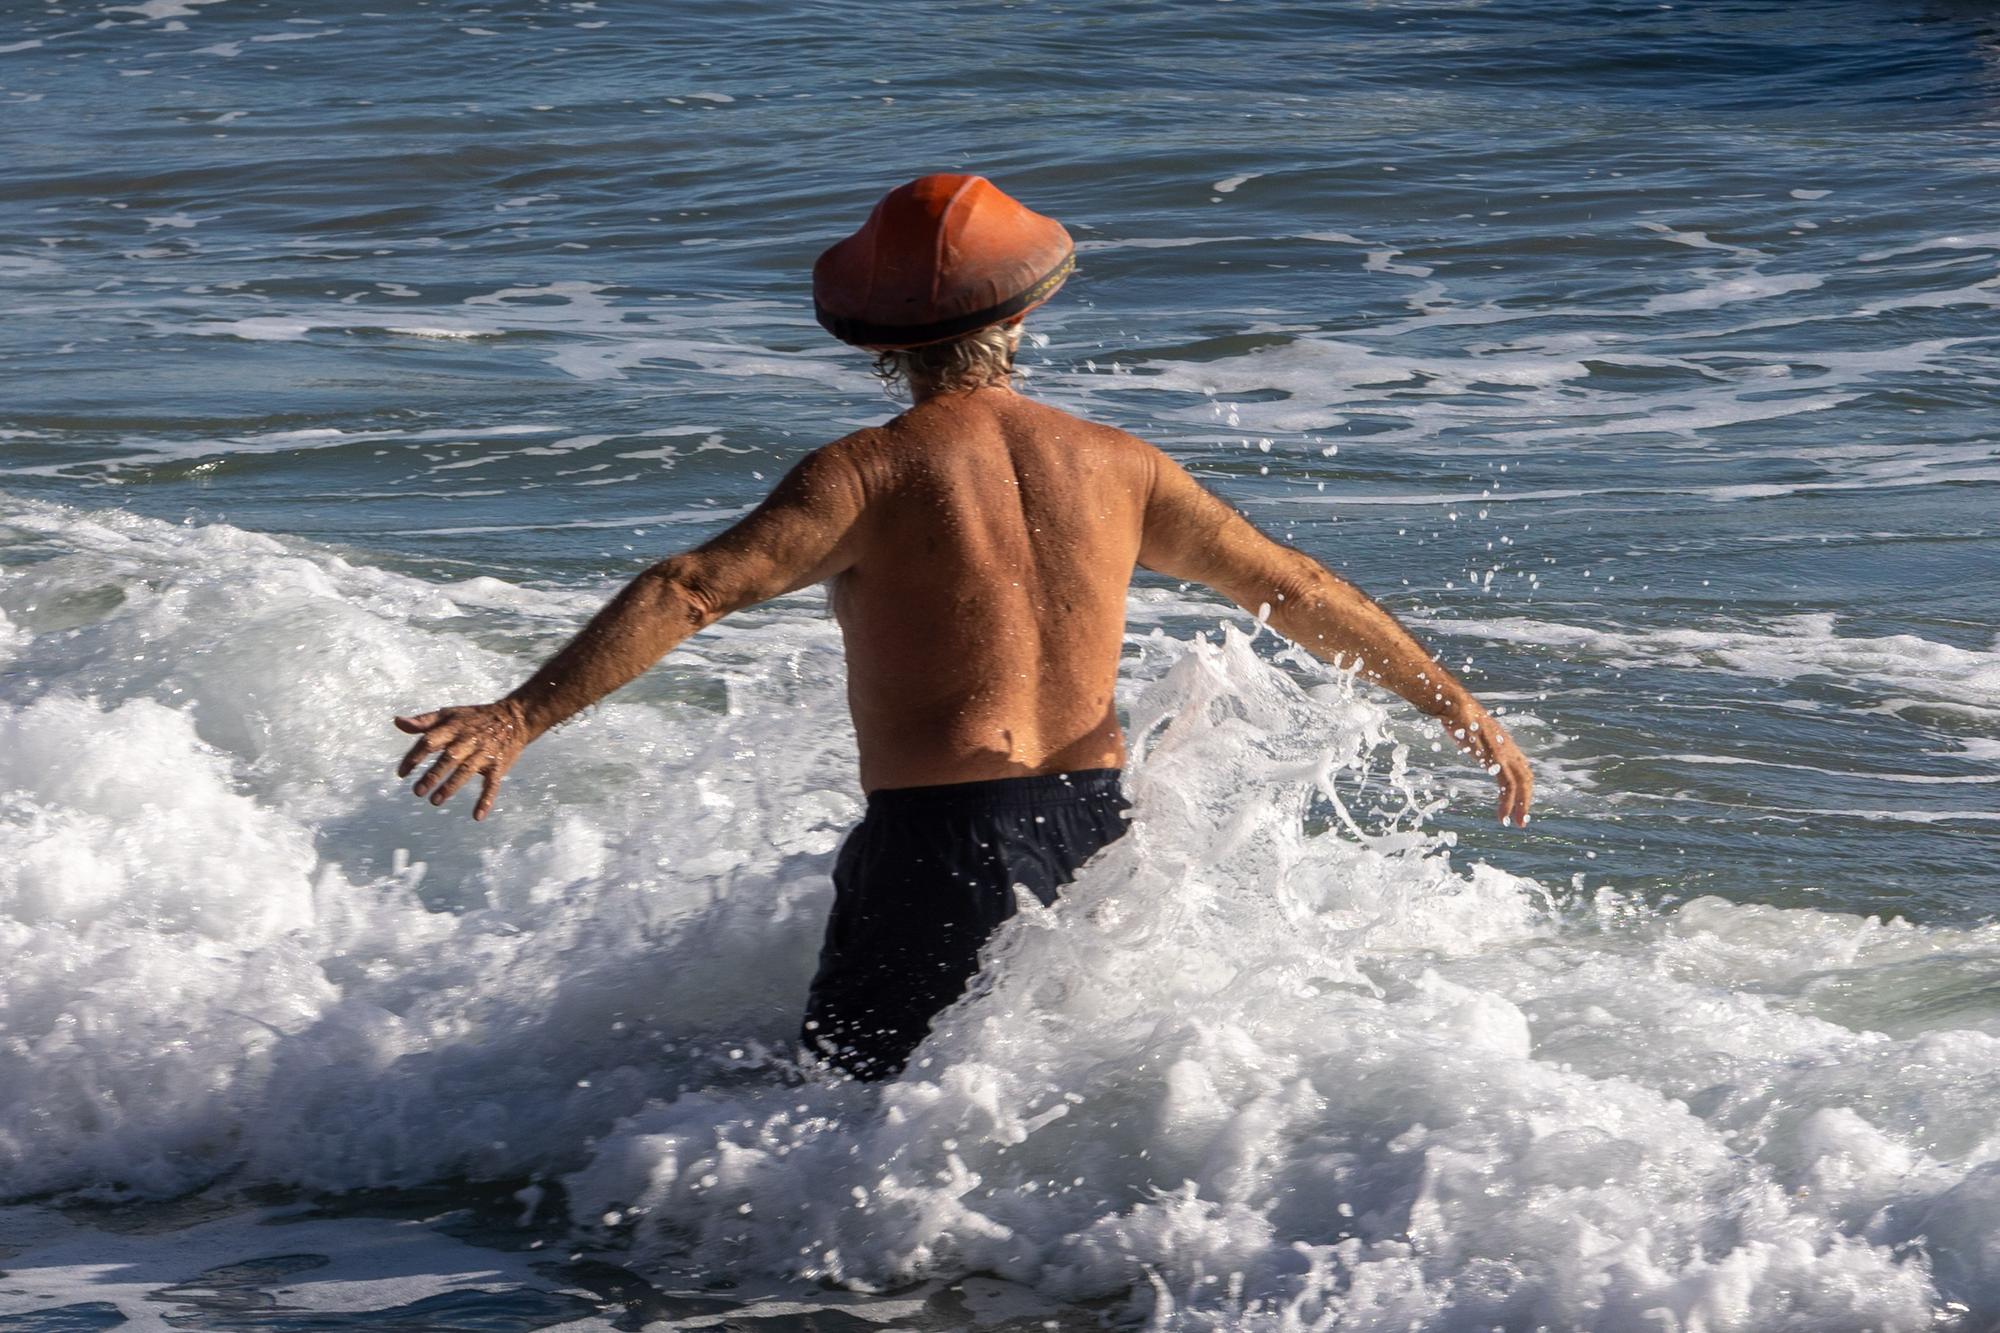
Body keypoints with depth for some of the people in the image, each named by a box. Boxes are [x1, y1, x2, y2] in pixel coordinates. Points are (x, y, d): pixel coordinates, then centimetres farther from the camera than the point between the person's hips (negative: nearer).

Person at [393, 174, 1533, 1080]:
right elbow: (1298, 590, 14)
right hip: (1096, 829, 5)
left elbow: (692, 592, -19)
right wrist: (1457, 707, 24)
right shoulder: (1117, 466, 7)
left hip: (943, 845, -5)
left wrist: (519, 719, -21)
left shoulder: (869, 475, -8)